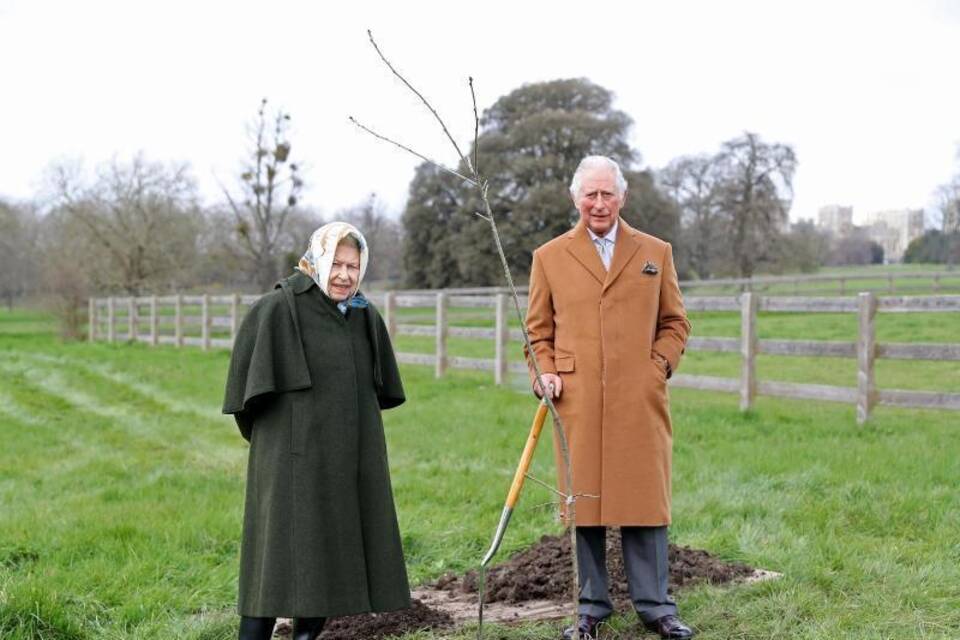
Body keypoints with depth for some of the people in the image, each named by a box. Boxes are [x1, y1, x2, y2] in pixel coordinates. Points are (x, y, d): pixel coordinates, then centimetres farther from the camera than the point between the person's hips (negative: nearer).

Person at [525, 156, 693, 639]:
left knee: (644, 502, 3)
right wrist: (544, 373, -3)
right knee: (584, 504, 3)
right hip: (577, 402, 0)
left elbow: (674, 323, 15)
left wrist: (659, 365, -1)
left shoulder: (656, 252, 12)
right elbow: (538, 331, 13)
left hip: (639, 400, 0)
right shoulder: (549, 257, 9)